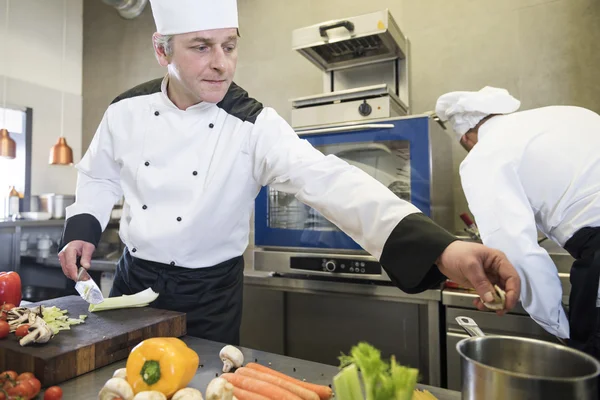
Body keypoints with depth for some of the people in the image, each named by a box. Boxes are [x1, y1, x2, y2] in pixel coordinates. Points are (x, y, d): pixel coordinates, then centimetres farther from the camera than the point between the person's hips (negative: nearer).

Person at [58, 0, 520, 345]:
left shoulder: (255, 126, -20)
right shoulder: (127, 110, -6)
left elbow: (330, 182, -34)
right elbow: (99, 176, 11)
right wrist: (82, 231, -3)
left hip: (208, 294, -3)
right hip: (134, 278, 4)